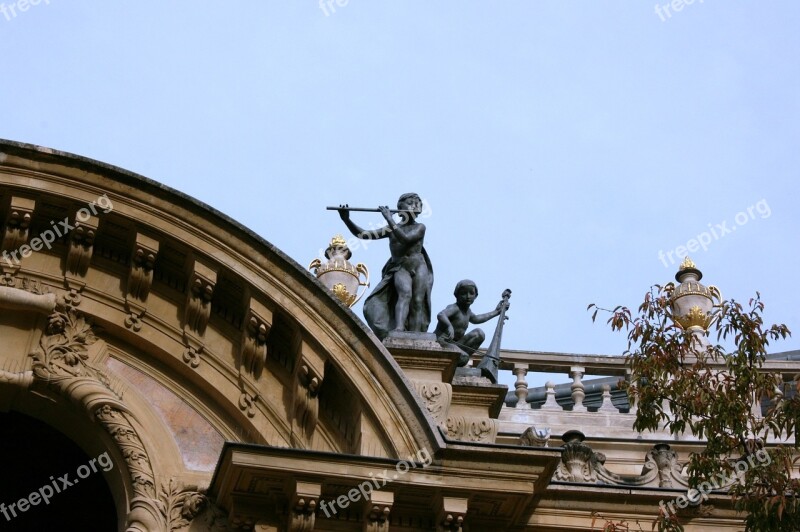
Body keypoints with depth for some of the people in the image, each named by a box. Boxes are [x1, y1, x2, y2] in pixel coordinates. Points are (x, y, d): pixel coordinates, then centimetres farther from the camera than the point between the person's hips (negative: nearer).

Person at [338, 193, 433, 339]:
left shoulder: (420, 227, 3)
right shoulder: (391, 228, 7)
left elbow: (405, 239, -18)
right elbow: (363, 234, 1)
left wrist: (390, 220, -18)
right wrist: (346, 220, -13)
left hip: (418, 266, 1)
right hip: (400, 268, -1)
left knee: (418, 300, -13)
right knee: (405, 293, -27)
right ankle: (398, 329, -45)